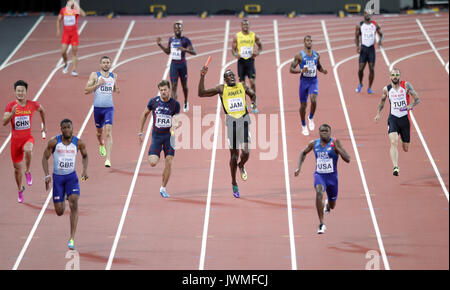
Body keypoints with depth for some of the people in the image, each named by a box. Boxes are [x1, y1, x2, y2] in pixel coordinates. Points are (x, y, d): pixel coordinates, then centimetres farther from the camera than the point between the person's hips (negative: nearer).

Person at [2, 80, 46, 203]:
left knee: (28, 150, -38)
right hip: (15, 139, 1)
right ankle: (20, 189, 33)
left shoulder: (33, 105, -5)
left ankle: (27, 172, -11)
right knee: (17, 167, 9)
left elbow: (42, 110, 19)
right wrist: (12, 113, -32)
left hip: (28, 138, -1)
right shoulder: (10, 105, -8)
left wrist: (44, 125, 24)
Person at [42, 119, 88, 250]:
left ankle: (72, 239, -18)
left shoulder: (78, 142, -6)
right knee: (59, 212, 4)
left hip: (71, 176, 0)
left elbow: (85, 156, 12)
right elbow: (45, 157, -1)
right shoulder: (54, 142, -10)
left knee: (74, 204, -22)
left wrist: (85, 170, -4)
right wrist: (46, 175, -12)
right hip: (57, 177, 0)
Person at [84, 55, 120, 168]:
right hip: (98, 107, 0)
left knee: (108, 132, -14)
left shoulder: (114, 76, 9)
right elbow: (86, 91, -5)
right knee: (99, 131, 15)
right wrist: (98, 84, -17)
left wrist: (117, 90, 2)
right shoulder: (95, 75, -1)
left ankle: (108, 158, -19)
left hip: (109, 108, 0)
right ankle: (101, 145, 51)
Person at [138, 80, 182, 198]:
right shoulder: (154, 102, -5)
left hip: (169, 135, 0)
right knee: (153, 163, -13)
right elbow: (144, 114, 9)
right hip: (156, 135, 0)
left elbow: (175, 120, -6)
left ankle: (163, 188, 12)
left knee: (169, 163, -5)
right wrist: (140, 132, 9)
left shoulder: (175, 104, -6)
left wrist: (175, 125, -31)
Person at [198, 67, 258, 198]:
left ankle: (241, 166, 26)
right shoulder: (221, 89, 5)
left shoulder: (242, 86, 11)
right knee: (234, 154, 1)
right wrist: (202, 77, -5)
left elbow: (252, 94, 29)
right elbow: (201, 93, 2)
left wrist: (254, 103, 8)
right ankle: (234, 184, 17)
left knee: (245, 151, -12)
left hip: (244, 119, 1)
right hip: (231, 121, -1)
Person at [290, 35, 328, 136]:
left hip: (314, 81, 2)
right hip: (304, 81, -2)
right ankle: (304, 126, 24)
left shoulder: (316, 55, 5)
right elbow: (291, 69, -7)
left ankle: (311, 118, 6)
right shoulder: (299, 55, -7)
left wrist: (323, 71, -2)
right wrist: (301, 70, -25)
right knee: (303, 105, 6)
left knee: (314, 100, -22)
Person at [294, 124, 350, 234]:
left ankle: (327, 203, 56)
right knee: (319, 193, -32)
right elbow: (303, 153, 19)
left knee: (332, 206, 13)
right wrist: (299, 167, 9)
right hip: (319, 175, 0)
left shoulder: (335, 142, -11)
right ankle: (321, 224, -28)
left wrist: (337, 148, -27)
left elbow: (347, 159, -16)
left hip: (332, 176, 0)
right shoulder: (314, 143, -2)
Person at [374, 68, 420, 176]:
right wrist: (378, 114, 12)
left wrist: (411, 105, -23)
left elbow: (417, 99, -4)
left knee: (406, 148, 11)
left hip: (405, 118, 0)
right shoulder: (386, 89, 1)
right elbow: (382, 101, 20)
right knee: (393, 142, -23)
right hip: (393, 118, 0)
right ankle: (395, 167, -28)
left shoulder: (406, 85, -5)